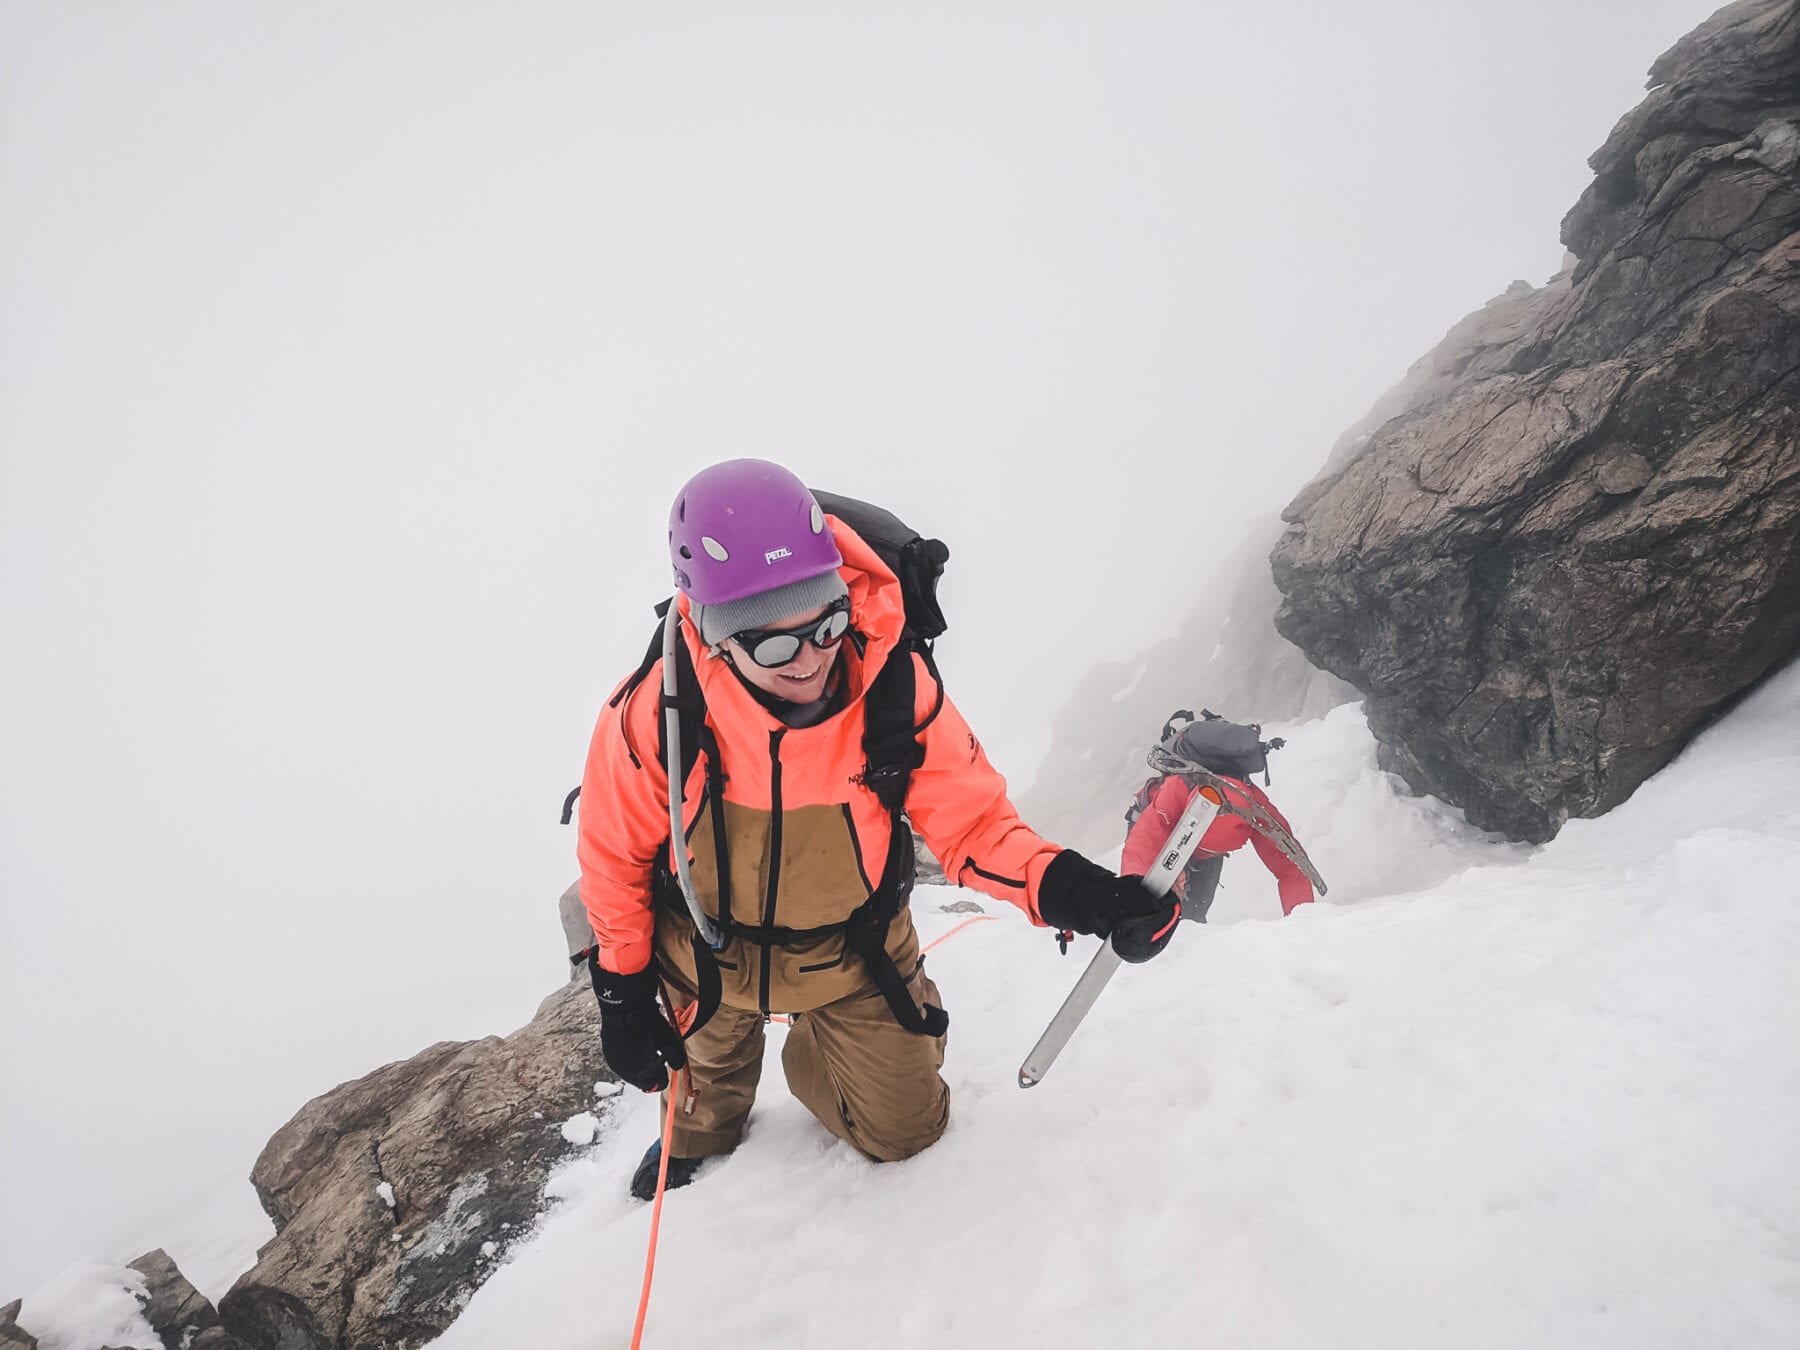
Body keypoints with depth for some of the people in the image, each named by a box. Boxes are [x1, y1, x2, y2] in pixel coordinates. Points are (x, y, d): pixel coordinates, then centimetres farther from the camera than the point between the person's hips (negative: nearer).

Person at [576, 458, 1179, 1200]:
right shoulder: (654, 713, -32)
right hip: (708, 956, 0)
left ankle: (810, 1057, 46)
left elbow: (971, 819, -21)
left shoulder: (896, 687, -31)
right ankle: (700, 1131, 68)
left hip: (852, 949, 1)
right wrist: (622, 992, -3)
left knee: (905, 1127, 15)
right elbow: (615, 852, -13)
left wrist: (1075, 891, -39)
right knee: (708, 1069, 30)